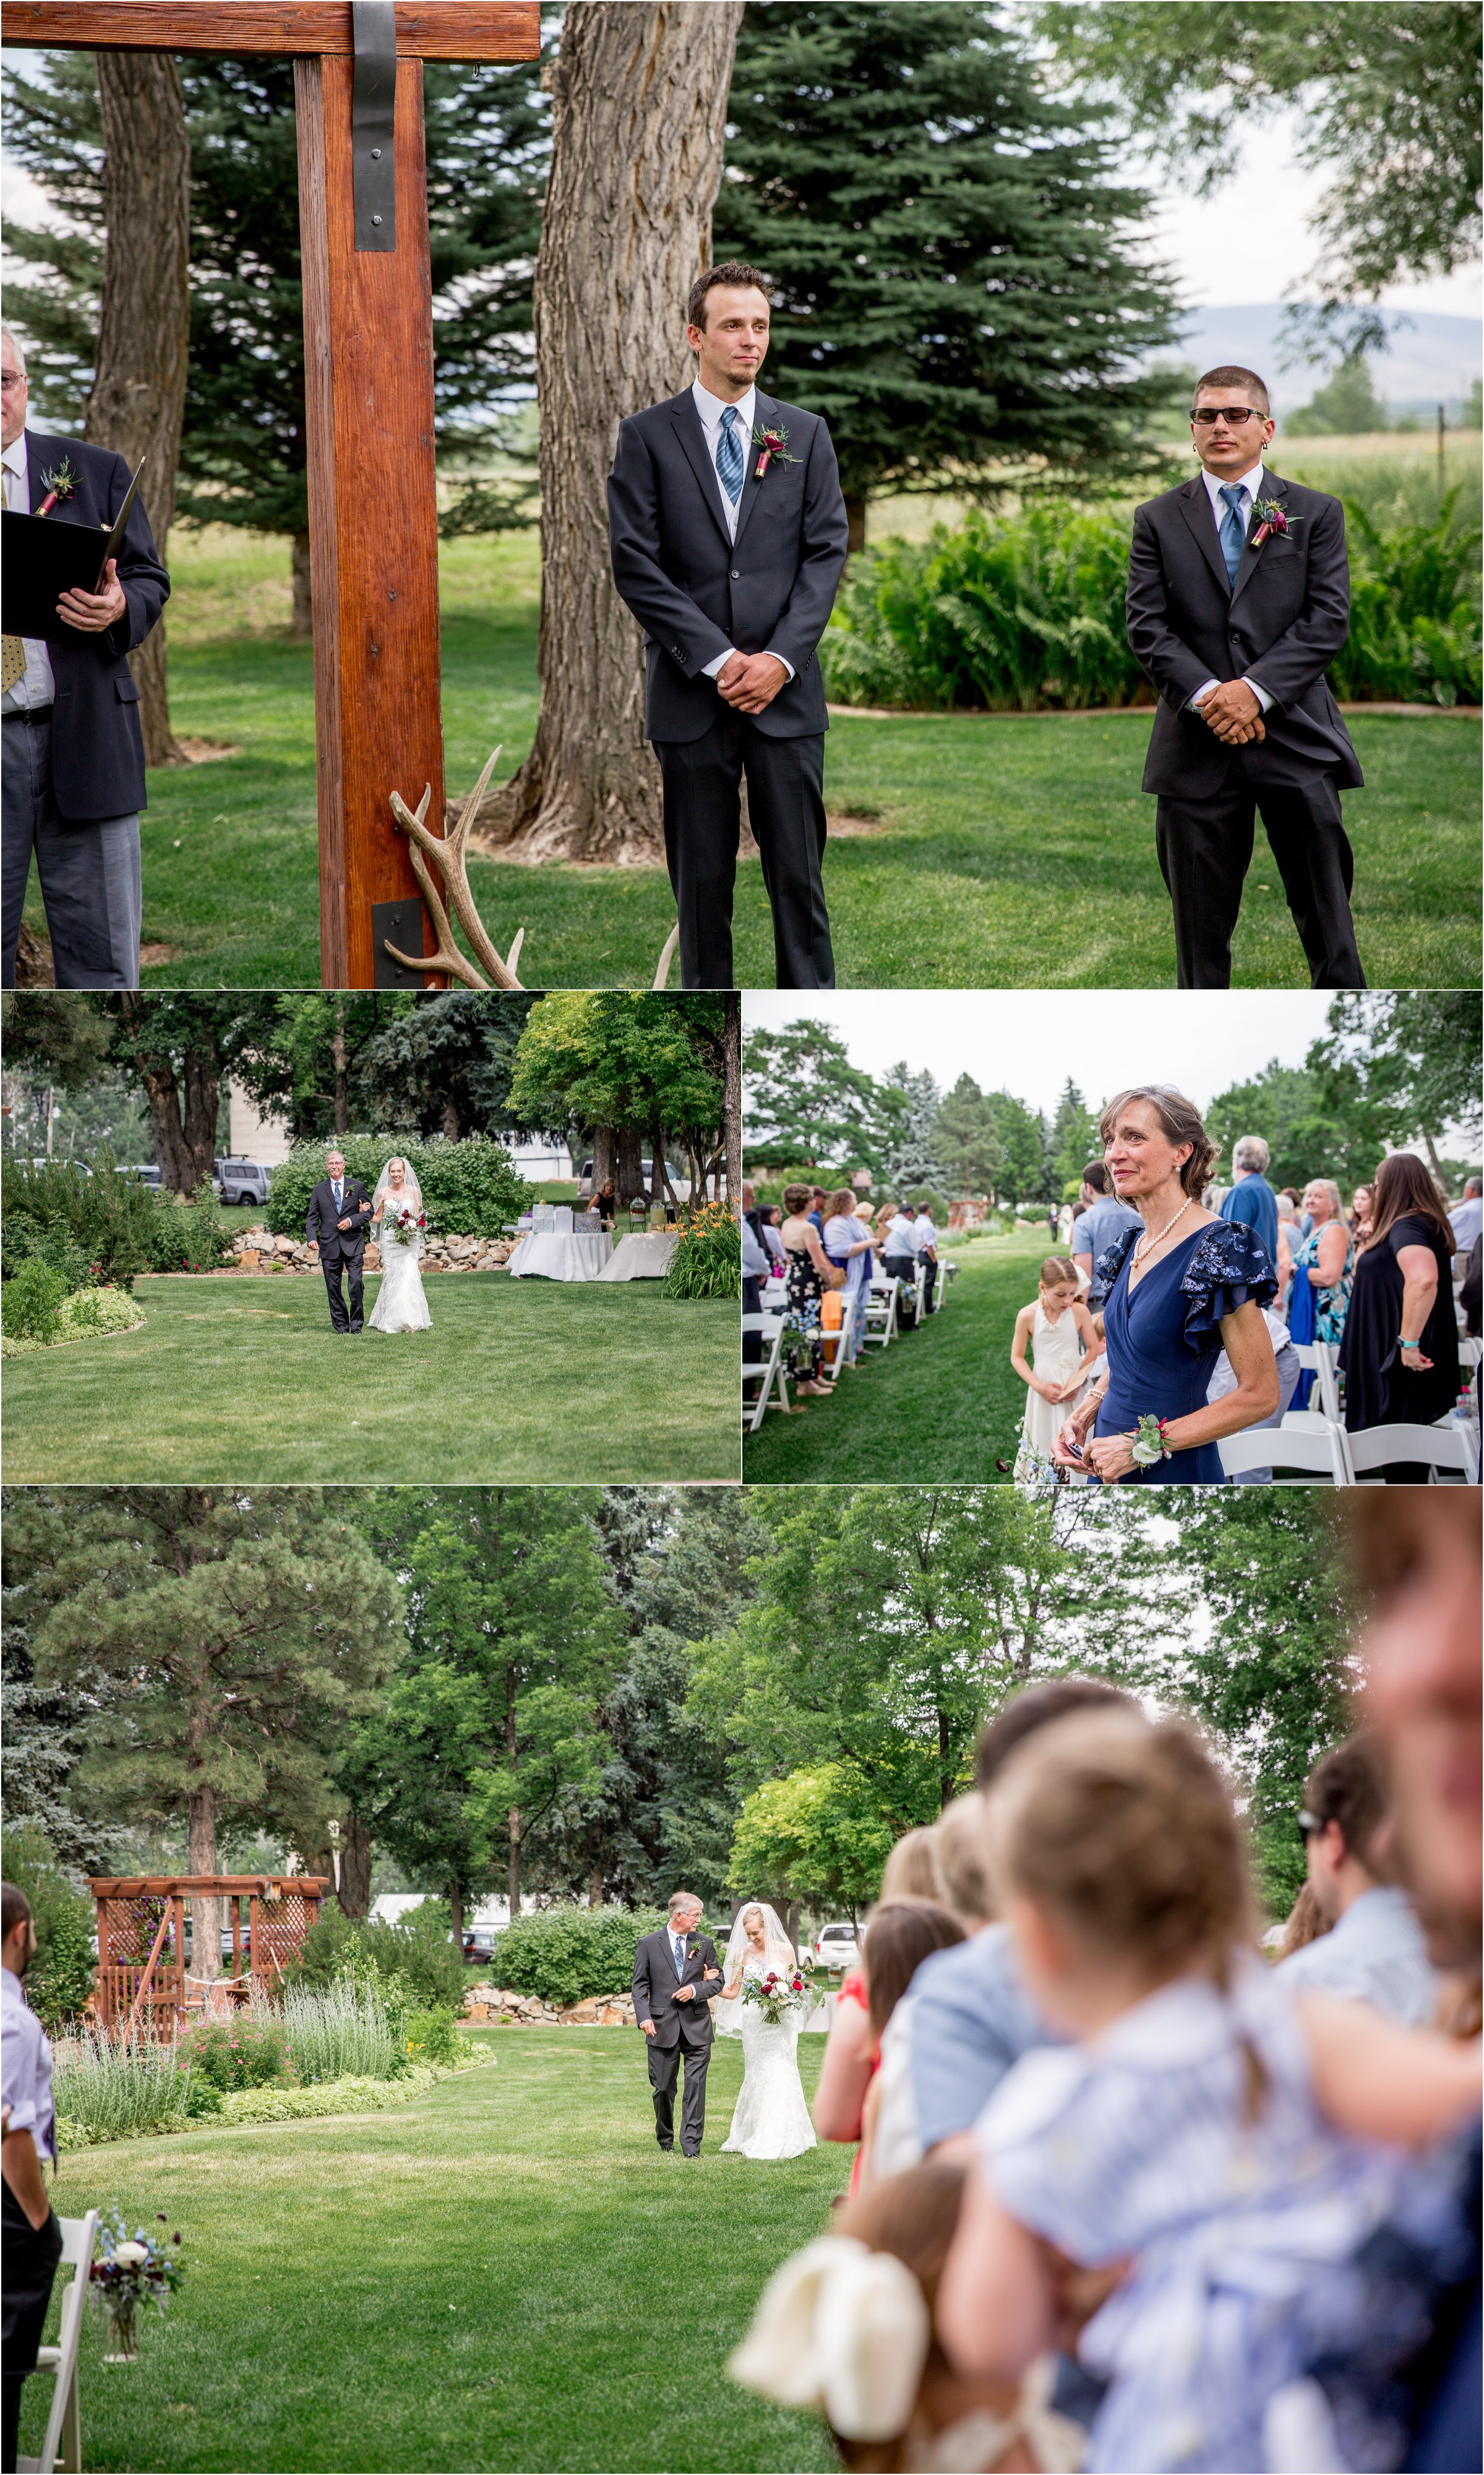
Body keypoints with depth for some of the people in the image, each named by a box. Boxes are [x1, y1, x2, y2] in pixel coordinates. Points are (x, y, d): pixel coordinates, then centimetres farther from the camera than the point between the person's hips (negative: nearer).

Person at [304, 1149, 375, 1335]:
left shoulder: (357, 1186, 7)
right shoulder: (319, 1190, 8)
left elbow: (369, 1212, 8)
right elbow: (311, 1218, 6)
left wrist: (351, 1221, -9)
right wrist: (312, 1238, -10)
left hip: (353, 1244, -1)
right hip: (329, 1245, 1)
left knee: (356, 1284, -10)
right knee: (333, 1288, 4)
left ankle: (356, 1323, 1)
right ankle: (340, 1324, 12)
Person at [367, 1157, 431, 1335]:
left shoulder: (414, 1191, 5)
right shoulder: (383, 1193, 6)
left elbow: (419, 1216, 9)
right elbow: (377, 1218, 11)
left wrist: (414, 1226, -12)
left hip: (410, 1240, -1)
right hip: (390, 1240, 1)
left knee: (409, 1276, -11)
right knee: (392, 1278, -2)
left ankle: (409, 1321, -5)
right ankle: (391, 1320, 4)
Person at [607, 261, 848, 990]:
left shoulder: (804, 434, 10)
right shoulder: (647, 436, 2)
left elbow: (826, 552, 4)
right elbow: (636, 565, -4)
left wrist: (781, 658, -10)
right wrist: (718, 660, -11)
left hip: (785, 691, 1)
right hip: (691, 696, -1)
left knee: (798, 872, 1)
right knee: (701, 879, 4)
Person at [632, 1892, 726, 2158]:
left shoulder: (705, 1944, 8)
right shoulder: (649, 1944, 2)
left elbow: (718, 1980, 10)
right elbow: (640, 1985, 2)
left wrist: (695, 1990, -9)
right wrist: (644, 2017, -11)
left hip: (697, 2026, 1)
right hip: (663, 2026, -1)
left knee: (696, 2084, -7)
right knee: (663, 2088, 6)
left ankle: (691, 2144, -6)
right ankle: (666, 2140, 23)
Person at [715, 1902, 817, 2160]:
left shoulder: (785, 1951, 1)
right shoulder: (743, 1954, 4)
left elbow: (796, 1985, 7)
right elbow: (731, 1992, 6)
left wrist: (784, 1999, -13)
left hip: (781, 2023, -1)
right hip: (755, 2023, 1)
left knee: (780, 2077, -5)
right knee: (757, 2078, 0)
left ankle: (782, 2139, 1)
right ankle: (756, 2140, 6)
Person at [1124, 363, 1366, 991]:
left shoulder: (1315, 514, 8)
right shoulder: (1157, 520, 10)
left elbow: (1329, 619, -2)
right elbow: (1146, 627, 0)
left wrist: (1256, 690, -15)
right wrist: (1205, 695, -15)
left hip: (1296, 739, -1)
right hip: (1197, 749, 1)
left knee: (1327, 917, 0)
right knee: (1201, 926, 5)